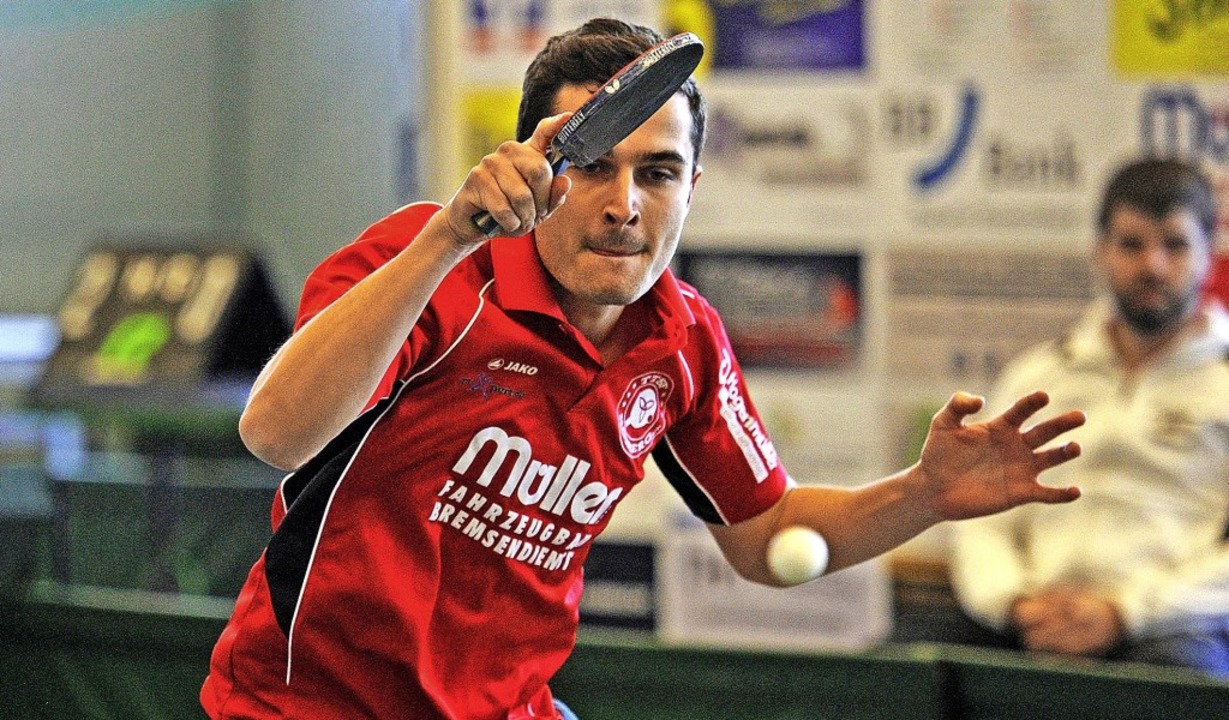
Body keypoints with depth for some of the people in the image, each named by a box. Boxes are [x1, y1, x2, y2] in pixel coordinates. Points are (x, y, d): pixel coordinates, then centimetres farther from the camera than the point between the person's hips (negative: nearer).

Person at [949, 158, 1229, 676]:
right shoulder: (1033, 377, 25)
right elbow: (980, 521, 20)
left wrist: (1124, 614, -11)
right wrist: (1014, 604, -2)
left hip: (1171, 633, -3)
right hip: (1039, 637, 3)